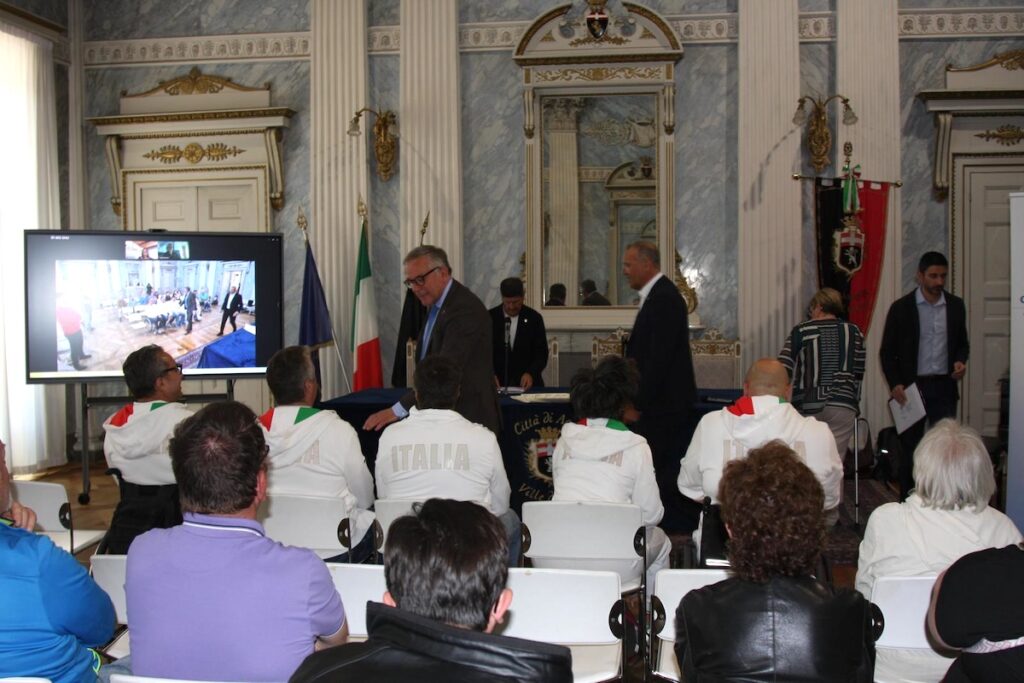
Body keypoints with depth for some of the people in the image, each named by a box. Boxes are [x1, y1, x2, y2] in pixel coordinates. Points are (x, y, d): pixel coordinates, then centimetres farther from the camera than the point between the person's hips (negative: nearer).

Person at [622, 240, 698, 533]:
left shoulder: (664, 298, -16)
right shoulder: (657, 295, 15)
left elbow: (659, 358, -21)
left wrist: (638, 405, -18)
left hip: (664, 405, -10)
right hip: (657, 402, 10)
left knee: (664, 473, -5)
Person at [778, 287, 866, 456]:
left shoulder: (801, 331, 0)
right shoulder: (854, 332, 8)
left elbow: (783, 369, -4)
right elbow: (859, 373, 10)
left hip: (808, 406, -1)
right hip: (843, 406, 2)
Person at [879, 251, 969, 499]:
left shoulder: (956, 306, 5)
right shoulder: (901, 307, -3)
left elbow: (962, 342, 17)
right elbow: (886, 351, 0)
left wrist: (960, 360, -4)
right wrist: (894, 384, -11)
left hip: (944, 386, 2)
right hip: (912, 386, -2)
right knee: (910, 448, 7)